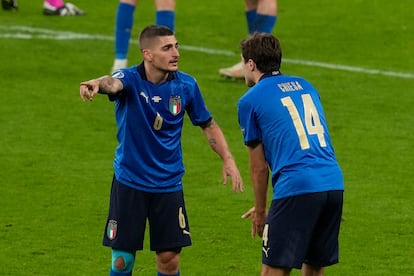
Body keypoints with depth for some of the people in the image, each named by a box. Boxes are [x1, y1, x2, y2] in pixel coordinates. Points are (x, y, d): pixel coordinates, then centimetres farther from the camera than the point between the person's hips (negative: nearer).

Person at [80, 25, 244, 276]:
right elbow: (113, 83, -39)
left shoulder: (186, 85, -4)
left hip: (169, 183, 2)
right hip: (129, 182, -2)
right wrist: (98, 84, -64)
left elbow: (208, 125, 11)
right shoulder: (131, 79, -14)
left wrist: (228, 160, 0)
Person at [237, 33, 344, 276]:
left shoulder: (250, 100, 4)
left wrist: (261, 211, 21)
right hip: (334, 183, 6)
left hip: (297, 189, -6)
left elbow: (259, 167, 6)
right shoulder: (306, 86, 21)